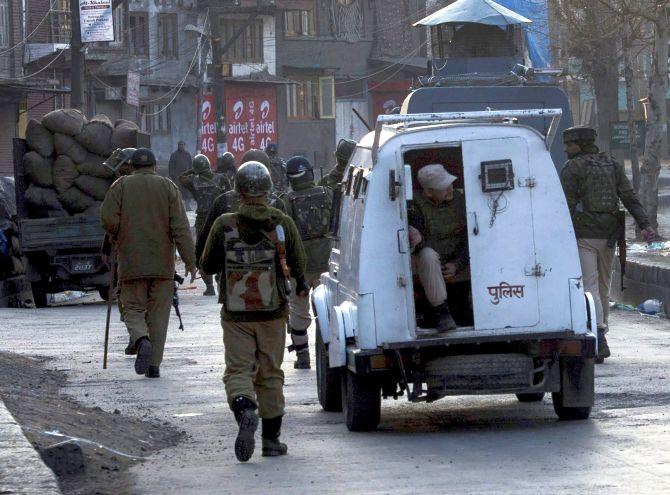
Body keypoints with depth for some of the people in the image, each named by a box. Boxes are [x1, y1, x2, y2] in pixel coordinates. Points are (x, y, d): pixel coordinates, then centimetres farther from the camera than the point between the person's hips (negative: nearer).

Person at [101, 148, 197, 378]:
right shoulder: (168, 187, 3)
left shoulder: (121, 186, 1)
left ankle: (141, 341, -22)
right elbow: (180, 227, -4)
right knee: (159, 313, 8)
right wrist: (190, 260, -4)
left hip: (131, 262, -1)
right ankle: (154, 365, 6)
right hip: (163, 264, 1)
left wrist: (117, 239, 11)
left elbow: (108, 219, -9)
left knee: (133, 308, 8)